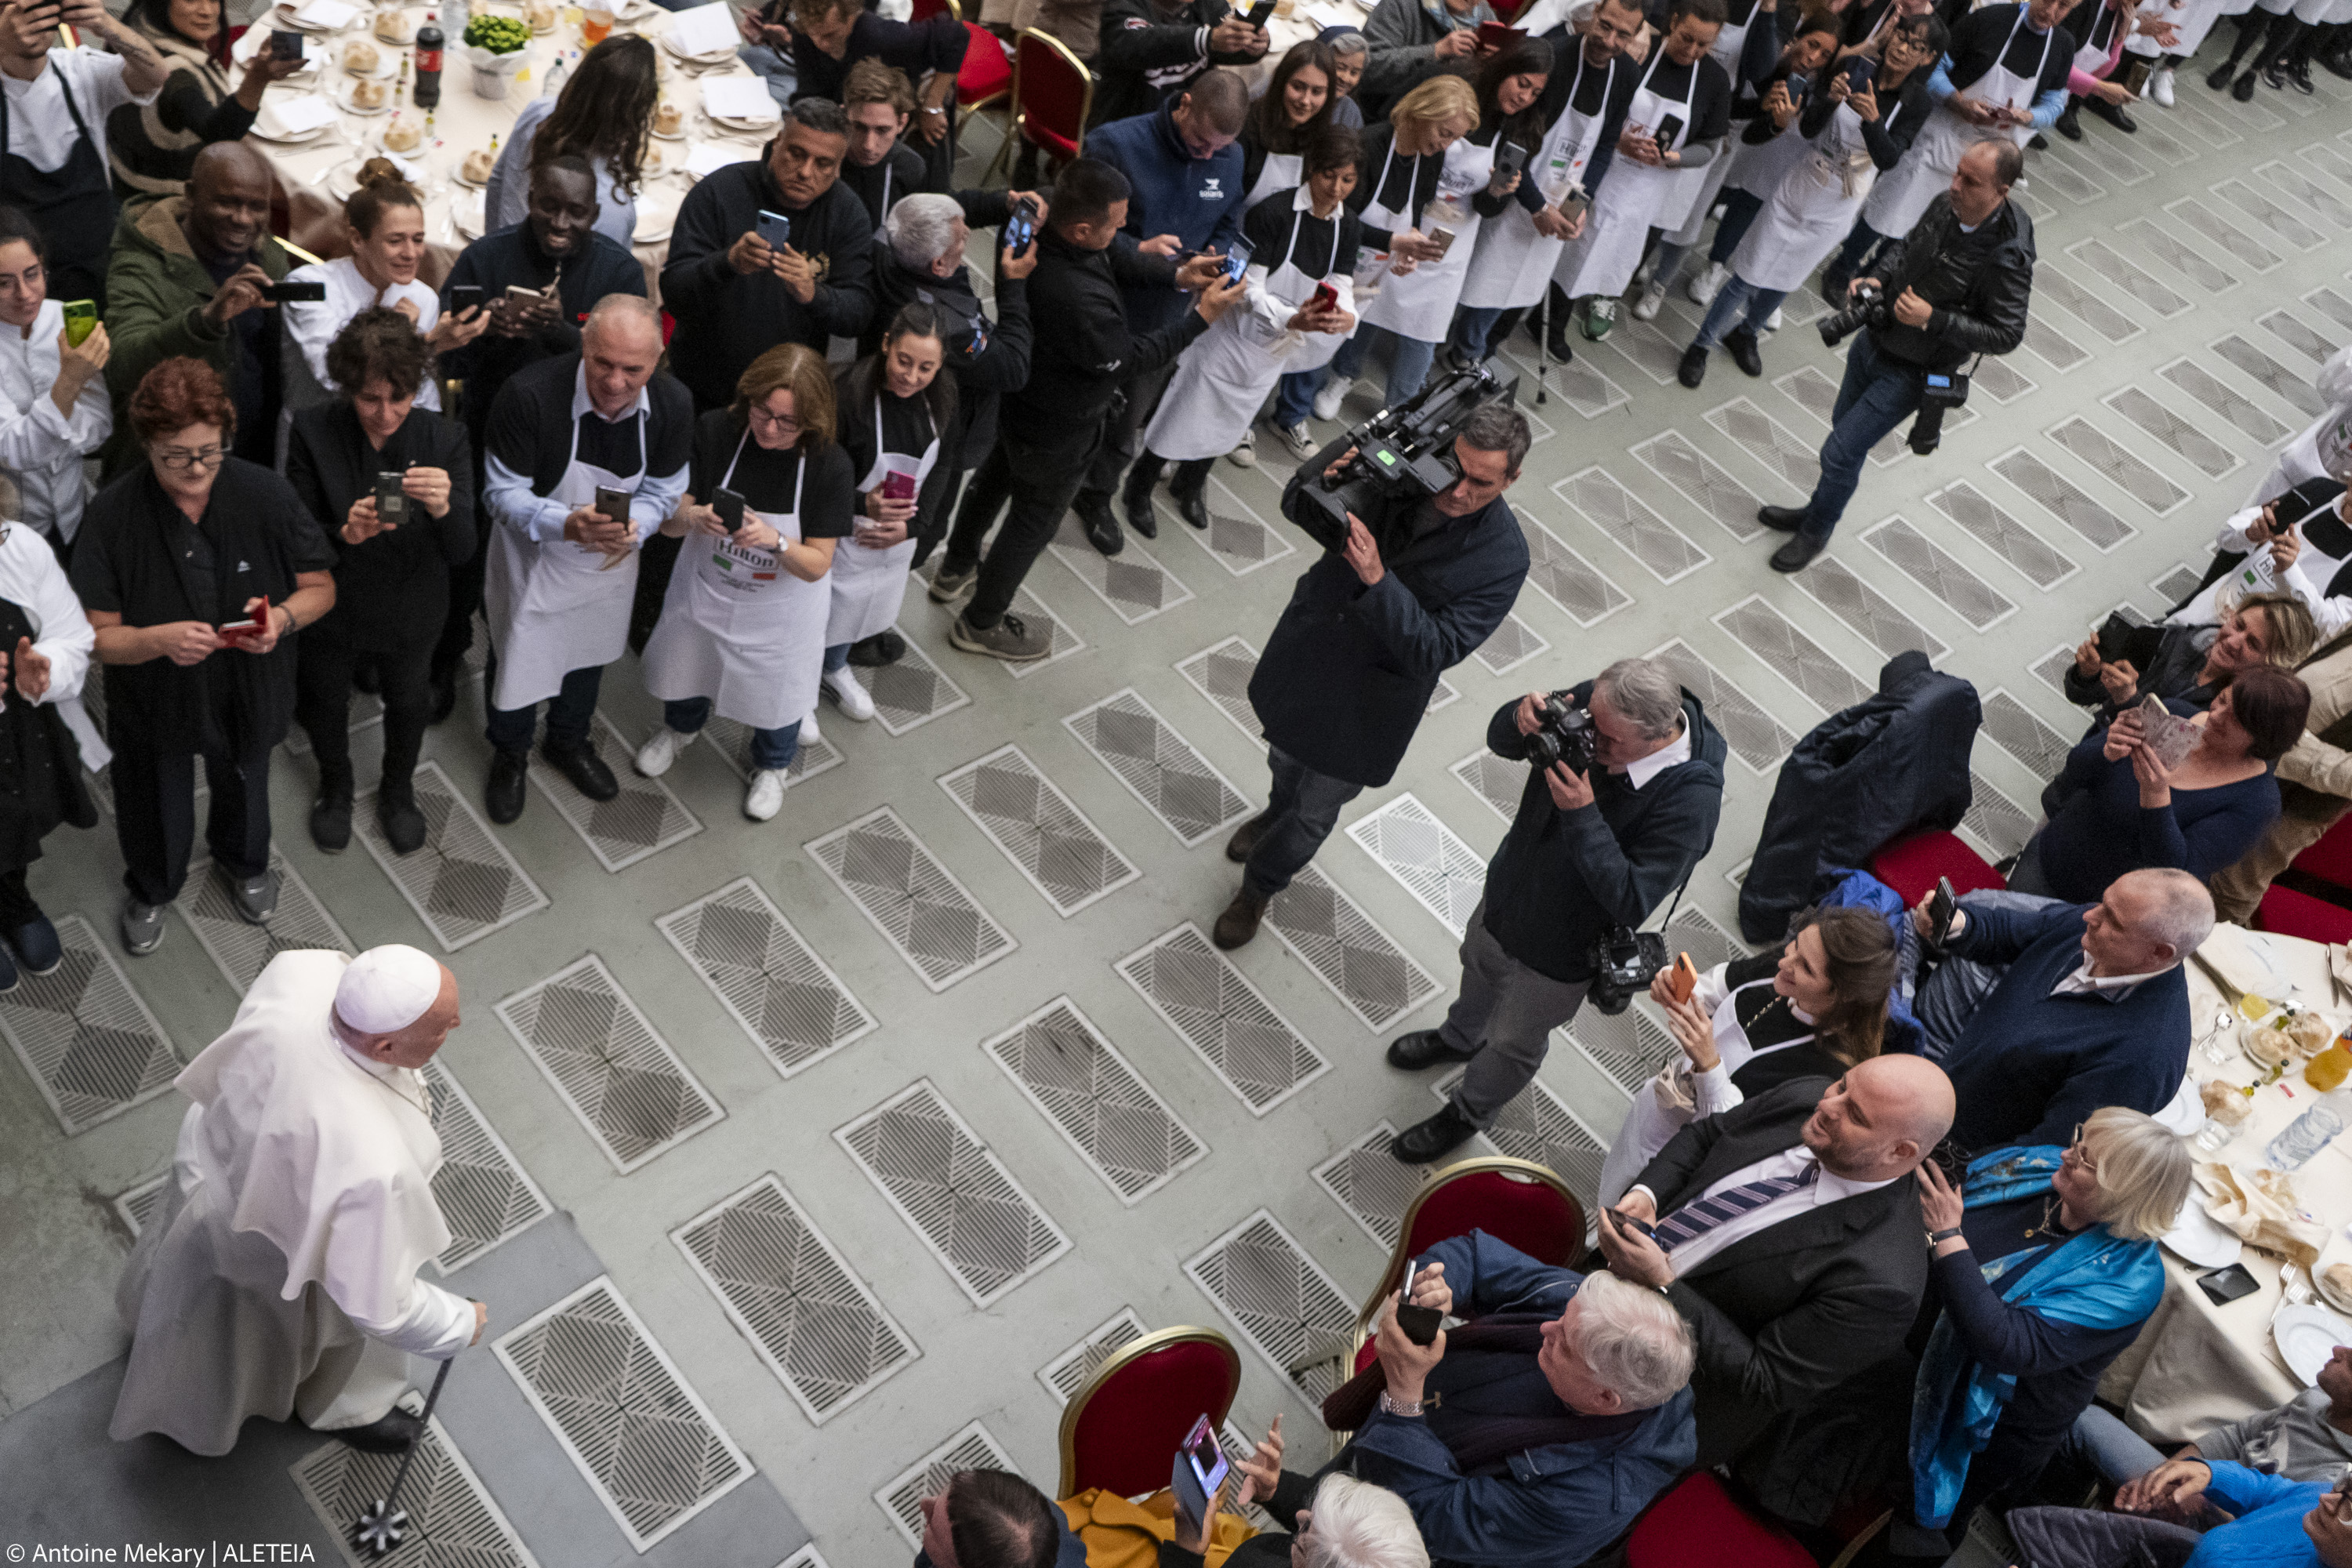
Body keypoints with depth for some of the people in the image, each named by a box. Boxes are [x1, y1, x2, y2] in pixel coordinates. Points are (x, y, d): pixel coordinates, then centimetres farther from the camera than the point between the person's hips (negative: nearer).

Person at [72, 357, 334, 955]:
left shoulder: (267, 495, -23)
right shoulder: (112, 517, -25)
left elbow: (320, 587, -10)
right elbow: (97, 635, -19)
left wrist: (283, 616, -31)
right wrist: (159, 640, -39)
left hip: (247, 694, 1)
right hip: (154, 699, -1)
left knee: (243, 787, 30)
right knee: (156, 809, 24)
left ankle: (244, 863, 64)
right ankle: (151, 889, 58)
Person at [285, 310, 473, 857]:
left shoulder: (445, 439, -22)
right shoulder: (314, 433, -24)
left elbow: (461, 551, -23)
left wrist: (444, 509, -45)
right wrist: (345, 534, -41)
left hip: (411, 613, 1)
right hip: (332, 608, -1)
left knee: (408, 702, 26)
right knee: (325, 702, 26)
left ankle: (398, 789, 58)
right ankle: (335, 787, 58)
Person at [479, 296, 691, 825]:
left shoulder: (673, 405, -22)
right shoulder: (528, 395, -34)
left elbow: (662, 491, -9)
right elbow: (502, 493, -26)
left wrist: (630, 527, -32)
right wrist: (566, 524, -45)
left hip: (608, 563, 4)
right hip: (531, 559, -4)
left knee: (589, 655, 28)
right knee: (517, 659, 17)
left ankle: (570, 742, 58)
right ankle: (510, 756, 48)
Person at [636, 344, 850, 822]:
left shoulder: (831, 466, -27)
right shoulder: (714, 432, -23)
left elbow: (817, 566, -23)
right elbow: (669, 522, -16)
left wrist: (775, 540, -42)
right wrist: (692, 518, -40)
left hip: (781, 609, -2)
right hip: (706, 590, 2)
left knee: (778, 692, 20)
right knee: (686, 661, 27)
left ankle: (771, 765, 55)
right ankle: (681, 726, 64)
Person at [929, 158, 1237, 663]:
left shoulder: (1035, 227, -20)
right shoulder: (1080, 299, -46)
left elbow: (1116, 259, -2)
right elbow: (1128, 359, -27)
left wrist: (1176, 273, -12)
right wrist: (1203, 316, -23)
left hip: (1018, 398, 8)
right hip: (1057, 432, -8)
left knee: (996, 475, 32)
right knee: (1034, 521, 17)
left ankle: (955, 569, 58)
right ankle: (982, 623, 40)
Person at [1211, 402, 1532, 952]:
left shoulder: (1503, 556, -27)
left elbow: (1434, 652, -31)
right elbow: (1295, 505, -11)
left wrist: (1376, 580, -44)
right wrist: (1330, 480, -35)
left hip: (1370, 697, -3)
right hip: (1306, 650, 3)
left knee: (1315, 813, 18)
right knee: (1285, 756, 32)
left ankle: (1258, 888, 49)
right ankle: (1278, 810, 68)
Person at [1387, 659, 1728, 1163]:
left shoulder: (1690, 800, -39)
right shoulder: (1599, 702, -24)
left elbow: (1631, 900, -38)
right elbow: (1500, 740, -12)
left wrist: (1581, 816, -46)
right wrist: (1523, 718, -36)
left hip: (1557, 951, -5)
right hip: (1505, 892, 5)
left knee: (1514, 1042, 22)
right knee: (1479, 969, 35)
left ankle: (1468, 1114, 53)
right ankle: (1460, 1037, 69)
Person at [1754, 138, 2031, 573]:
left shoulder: (2008, 258, -30)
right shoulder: (1945, 205, -10)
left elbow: (2006, 335, -24)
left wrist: (1931, 320, -31)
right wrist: (1878, 278, -8)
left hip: (1908, 373, -7)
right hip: (1874, 339, 7)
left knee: (1839, 452, -2)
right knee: (1844, 429, 24)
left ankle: (1815, 532, 25)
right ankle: (1816, 512, 47)